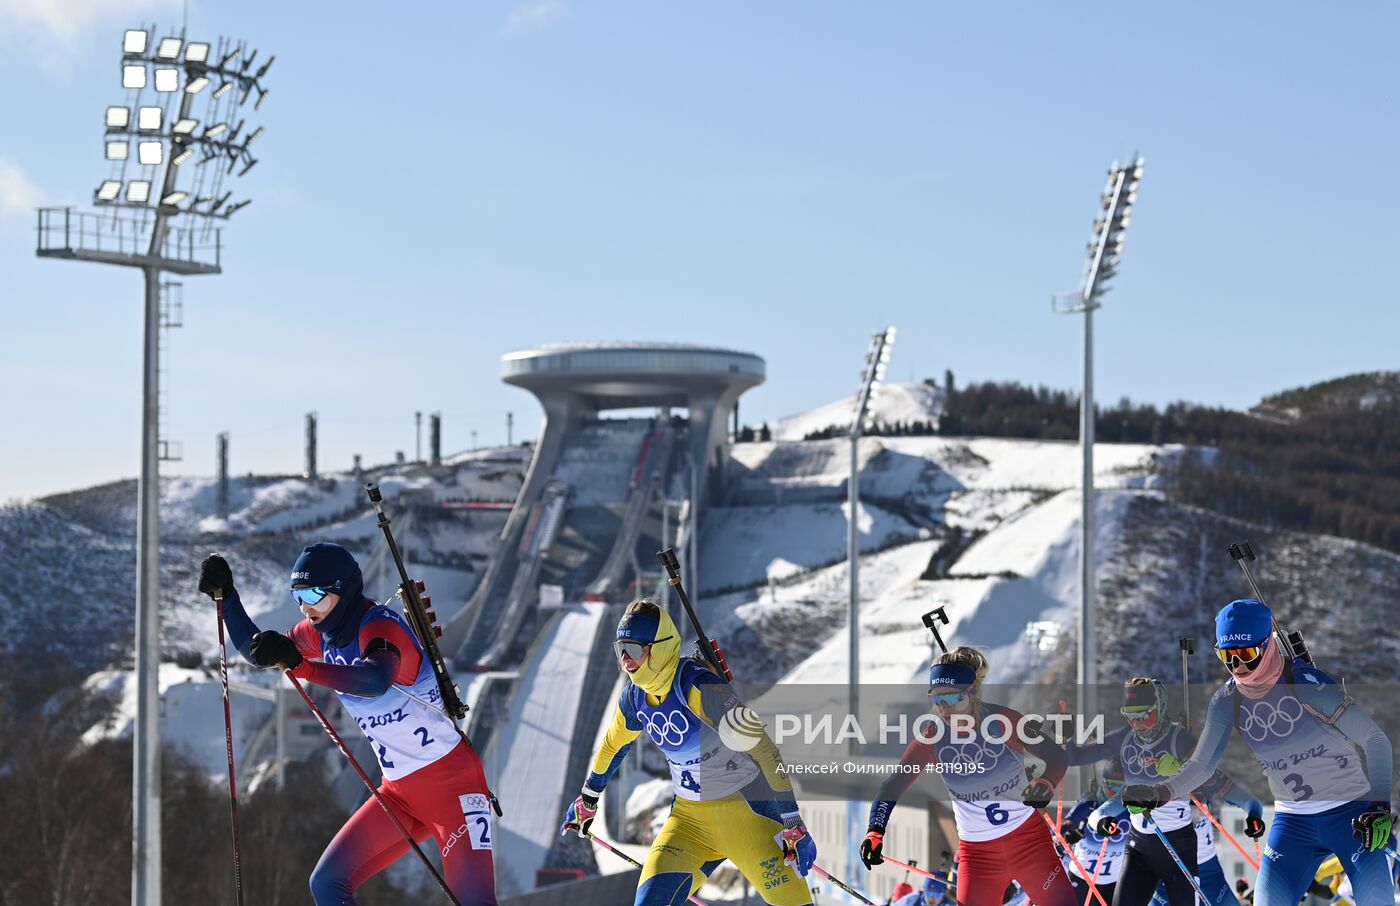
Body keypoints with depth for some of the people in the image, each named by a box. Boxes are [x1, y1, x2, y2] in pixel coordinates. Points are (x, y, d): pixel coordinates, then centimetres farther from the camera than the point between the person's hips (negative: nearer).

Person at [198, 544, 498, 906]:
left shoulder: (380, 626, -21)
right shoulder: (320, 635, 4)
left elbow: (376, 681, -44)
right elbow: (256, 649, 20)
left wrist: (298, 664, -53)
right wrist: (225, 596, 6)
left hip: (449, 780, -9)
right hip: (398, 791, 9)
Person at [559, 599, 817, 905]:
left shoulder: (698, 685, -25)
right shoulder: (634, 696, -2)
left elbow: (762, 748, -26)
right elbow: (614, 745, 21)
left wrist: (795, 827, -27)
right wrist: (587, 800, 33)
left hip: (744, 808, -6)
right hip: (689, 814, 6)